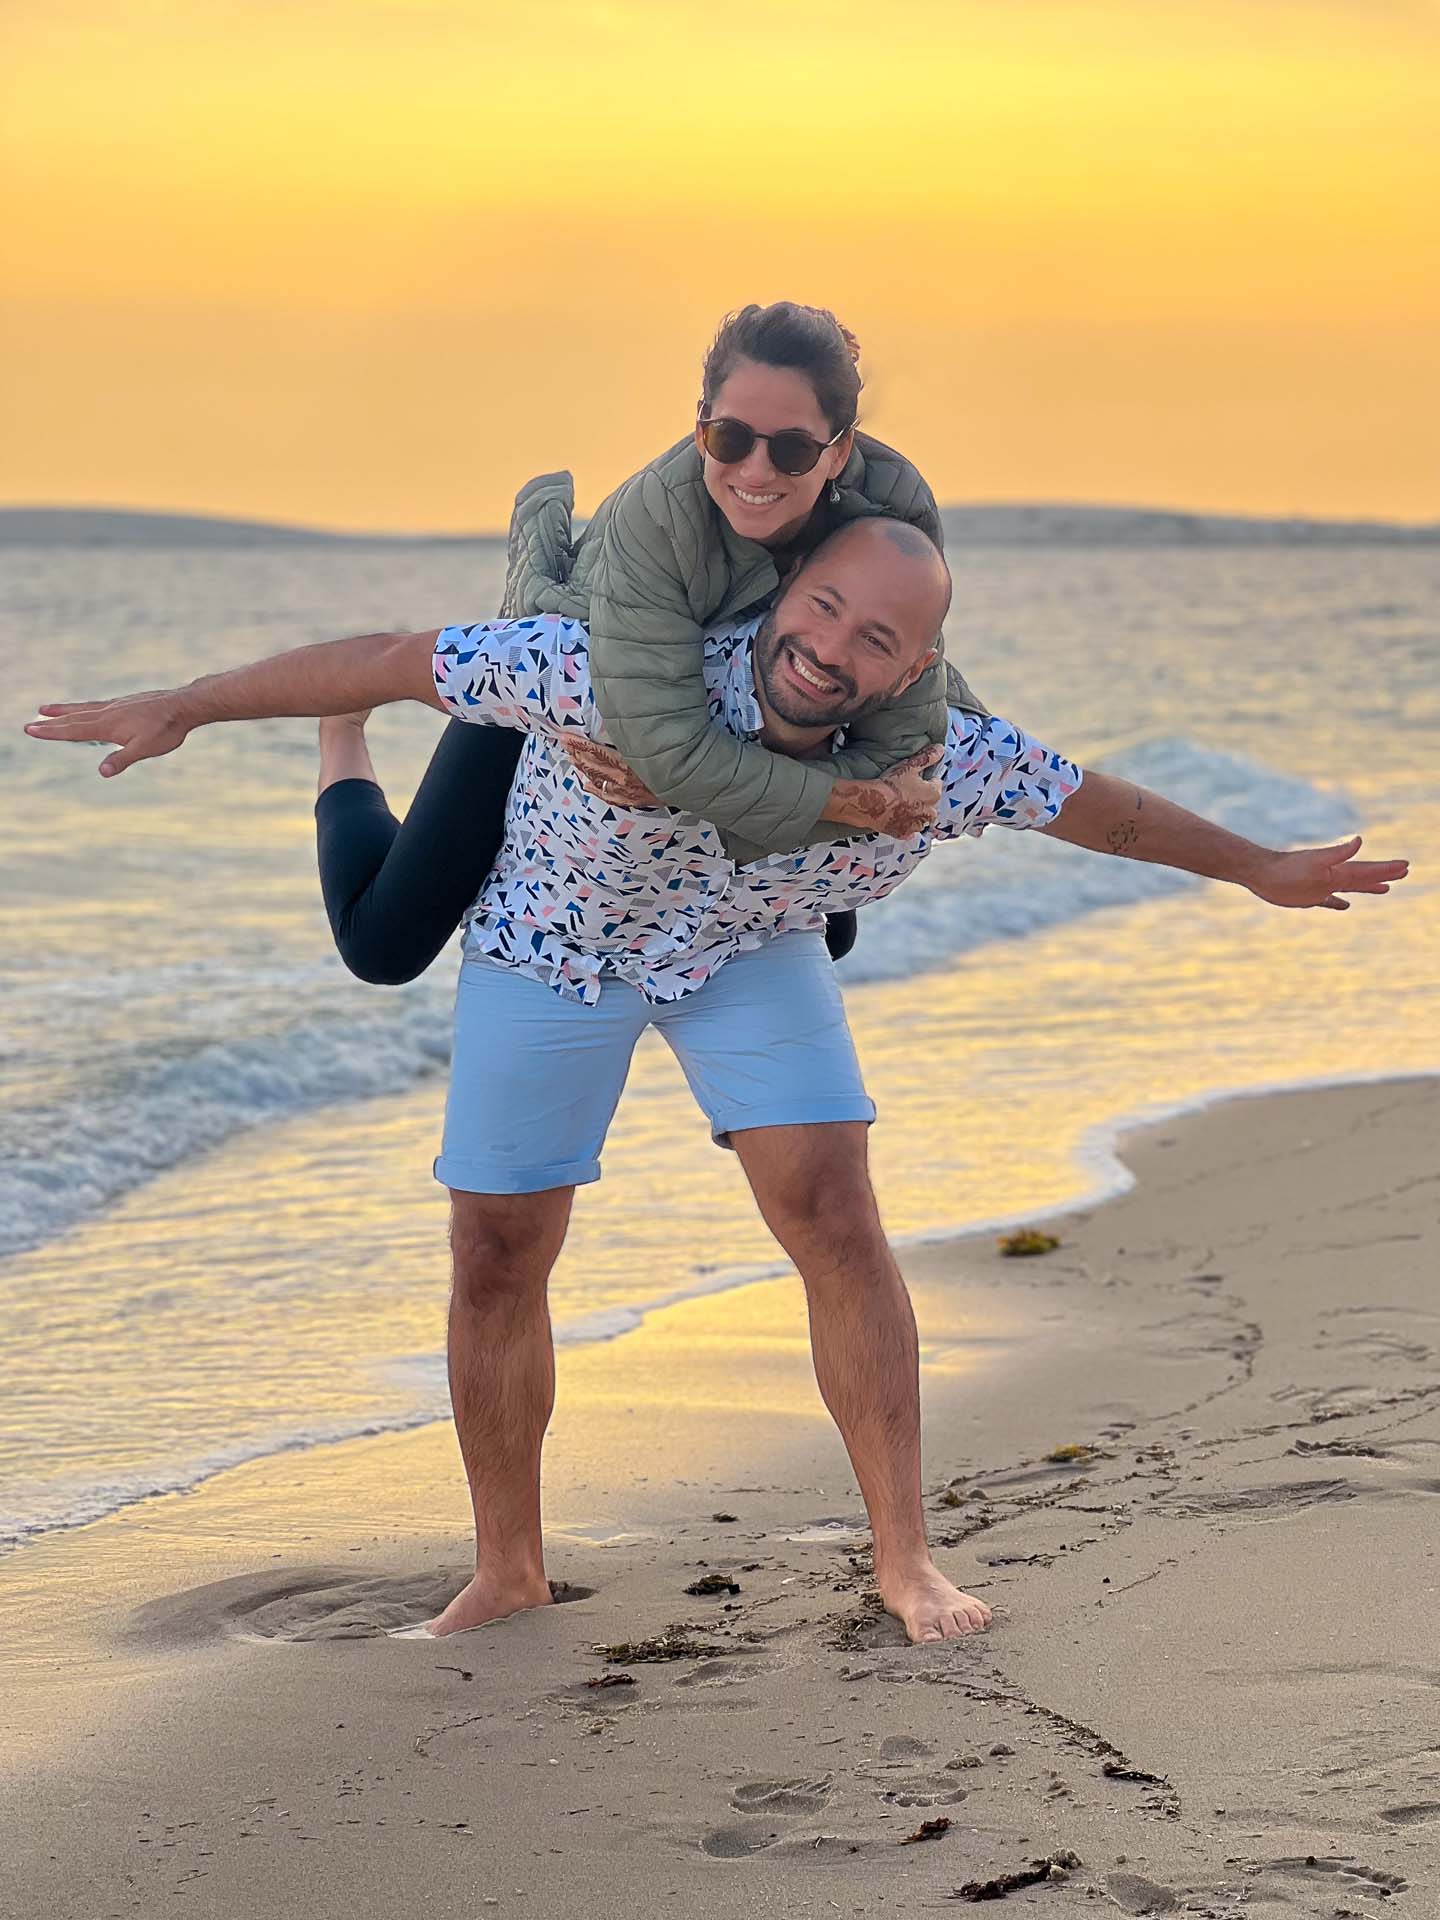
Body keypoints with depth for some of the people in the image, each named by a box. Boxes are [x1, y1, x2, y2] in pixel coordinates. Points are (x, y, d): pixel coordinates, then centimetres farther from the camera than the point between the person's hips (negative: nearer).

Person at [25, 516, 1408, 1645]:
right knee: (496, 1258, 0)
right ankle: (507, 1571, 18)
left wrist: (1259, 870, 2)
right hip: (554, 941, -1)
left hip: (749, 947, 1)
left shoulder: (935, 766, -30)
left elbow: (1096, 805, -10)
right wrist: (180, 708, -29)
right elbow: (390, 661, -32)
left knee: (834, 1218, -12)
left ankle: (904, 1558, -1)